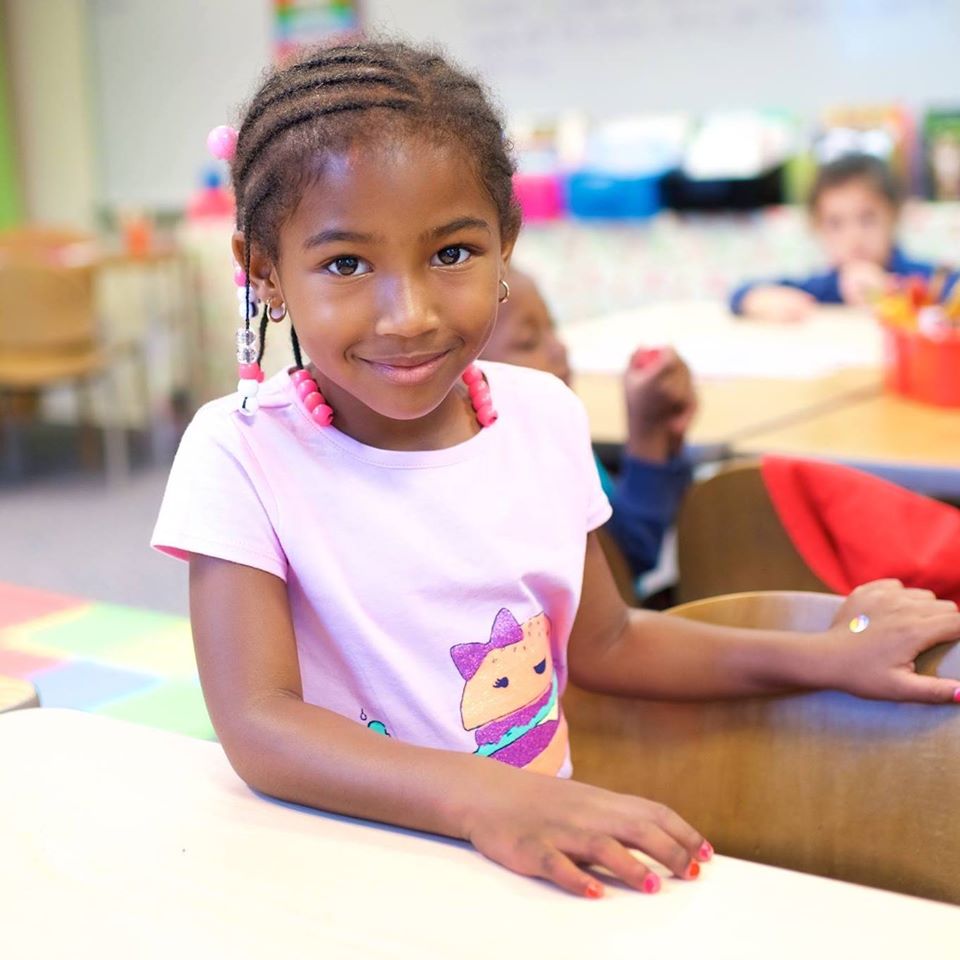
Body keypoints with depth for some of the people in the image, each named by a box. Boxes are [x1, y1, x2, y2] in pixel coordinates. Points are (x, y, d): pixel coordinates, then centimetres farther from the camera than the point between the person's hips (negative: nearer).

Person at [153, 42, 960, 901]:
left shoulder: (544, 414, -1)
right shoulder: (242, 451, -14)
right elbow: (257, 726, -21)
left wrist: (826, 657, 5)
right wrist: (481, 799, -34)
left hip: (548, 858, 3)